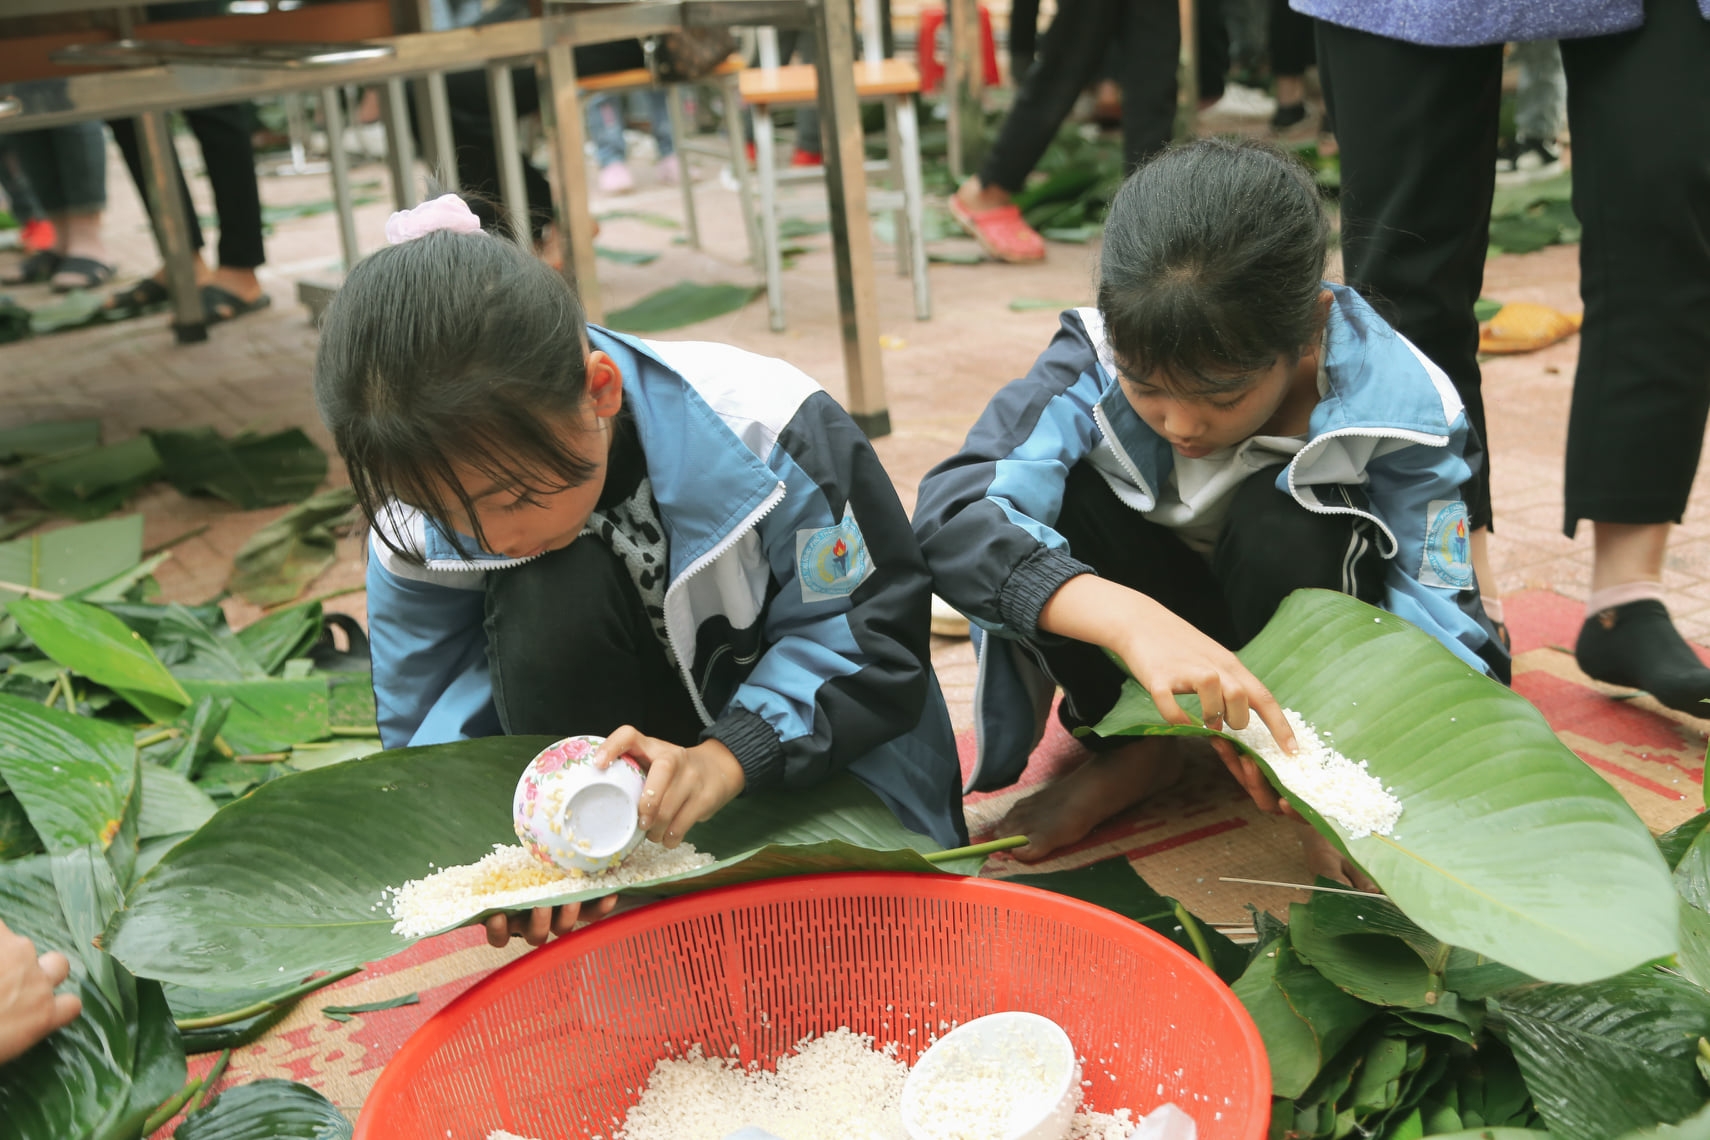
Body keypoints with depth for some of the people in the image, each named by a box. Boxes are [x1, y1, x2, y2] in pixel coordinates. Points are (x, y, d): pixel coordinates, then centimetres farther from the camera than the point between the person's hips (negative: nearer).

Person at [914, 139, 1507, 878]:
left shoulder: (1403, 414, -27)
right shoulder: (1099, 362, -28)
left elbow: (1439, 623, -23)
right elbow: (950, 514, -42)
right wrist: (1131, 619, -58)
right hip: (1151, 625, 1)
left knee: (1282, 522, -35)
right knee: (1048, 491, -29)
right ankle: (1138, 749, -8)